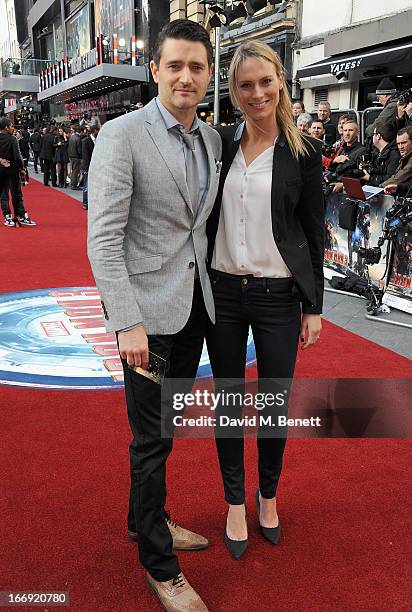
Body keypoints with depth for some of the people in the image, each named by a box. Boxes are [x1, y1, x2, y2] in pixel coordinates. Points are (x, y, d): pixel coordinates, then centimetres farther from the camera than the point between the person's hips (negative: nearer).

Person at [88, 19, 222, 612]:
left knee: (168, 426, 19)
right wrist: (127, 323, -20)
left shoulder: (213, 138, 8)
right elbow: (103, 237, -16)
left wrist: (210, 287, 8)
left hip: (195, 304, 7)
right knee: (153, 439, 3)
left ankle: (146, 518, 42)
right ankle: (159, 564, 23)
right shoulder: (122, 135, -12)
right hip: (149, 311, -6)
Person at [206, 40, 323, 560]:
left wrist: (313, 307, -1)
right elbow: (203, 217, 8)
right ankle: (235, 502, 30)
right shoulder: (219, 143, 2)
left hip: (278, 295, -1)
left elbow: (313, 233, 0)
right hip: (222, 290, 2)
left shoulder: (304, 152, -2)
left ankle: (268, 495, 34)